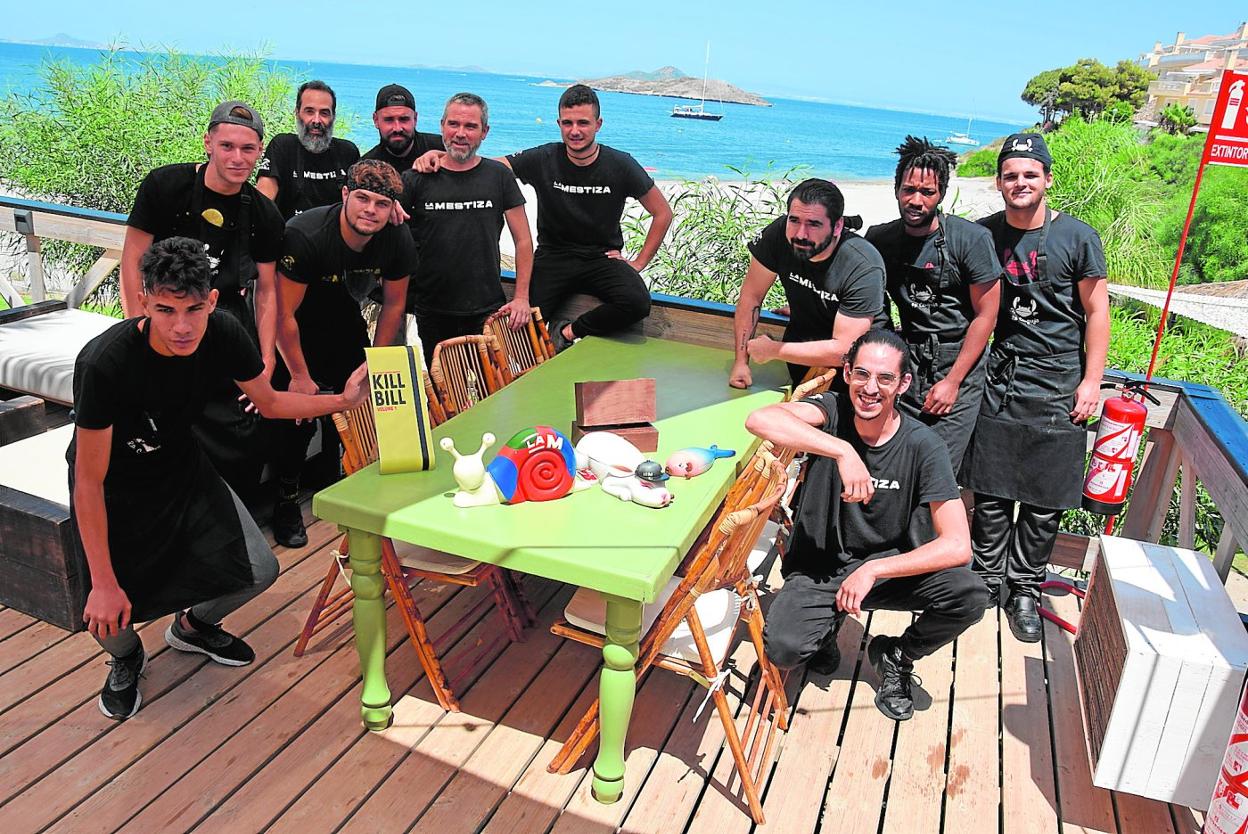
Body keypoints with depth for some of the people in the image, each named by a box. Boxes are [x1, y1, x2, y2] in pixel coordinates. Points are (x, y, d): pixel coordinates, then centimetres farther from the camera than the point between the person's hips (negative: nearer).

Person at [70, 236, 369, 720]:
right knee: (109, 615, -19)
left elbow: (270, 402, 0)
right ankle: (125, 657, 22)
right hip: (113, 488, -4)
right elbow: (89, 482, -26)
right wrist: (103, 582, -26)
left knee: (259, 571, -5)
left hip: (182, 468, 4)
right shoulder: (104, 362, -34)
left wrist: (343, 400, -12)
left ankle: (192, 626, 30)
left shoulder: (222, 334, -20)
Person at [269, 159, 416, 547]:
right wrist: (300, 376, -17)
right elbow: (284, 314, -25)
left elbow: (393, 304, -3)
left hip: (345, 319, 5)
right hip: (294, 327, -4)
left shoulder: (398, 240, -19)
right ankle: (286, 501, 12)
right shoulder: (304, 235, -33)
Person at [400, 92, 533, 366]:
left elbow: (523, 240, 4)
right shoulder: (416, 179, 2)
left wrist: (521, 297, -2)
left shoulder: (499, 176, 3)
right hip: (432, 311, 1)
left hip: (488, 310, 0)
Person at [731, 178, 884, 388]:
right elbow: (752, 294, -7)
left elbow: (843, 351, -29)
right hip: (800, 340, 3)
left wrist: (773, 350, -22)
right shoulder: (780, 233, -20)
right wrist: (741, 361, -10)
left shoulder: (864, 269, -30)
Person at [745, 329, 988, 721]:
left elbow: (958, 545, -21)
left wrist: (872, 571, -26)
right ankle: (825, 628, 12)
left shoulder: (923, 445, -14)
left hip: (889, 565, 1)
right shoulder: (833, 411, -13)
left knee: (970, 594, -25)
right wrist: (842, 451, -43)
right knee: (782, 648, -27)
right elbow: (760, 420, -36)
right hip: (818, 566, -1)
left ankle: (896, 656, 6)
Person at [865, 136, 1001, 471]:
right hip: (907, 366, 3)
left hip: (959, 368, -3)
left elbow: (986, 315, -6)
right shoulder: (879, 240, 2)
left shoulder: (971, 238, -8)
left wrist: (952, 381, -8)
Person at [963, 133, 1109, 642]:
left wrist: (1091, 381, -3)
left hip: (1058, 386, -1)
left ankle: (1024, 589, 19)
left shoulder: (1077, 237, -3)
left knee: (1045, 502, 3)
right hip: (999, 378, 2)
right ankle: (988, 579, 21)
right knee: (991, 493, 5)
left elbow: (1097, 312, 1)